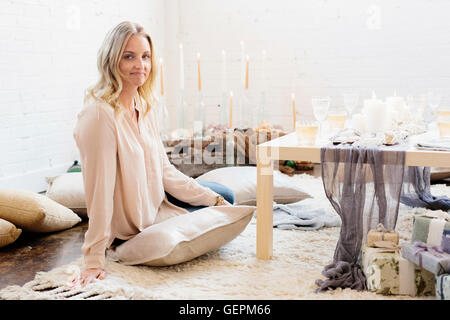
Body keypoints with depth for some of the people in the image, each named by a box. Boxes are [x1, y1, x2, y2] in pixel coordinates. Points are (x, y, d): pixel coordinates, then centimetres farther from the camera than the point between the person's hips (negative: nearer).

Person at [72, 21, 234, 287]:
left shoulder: (145, 105, -3)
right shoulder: (101, 114, -29)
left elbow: (165, 170, 2)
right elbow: (99, 188, -30)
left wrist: (215, 200, 0)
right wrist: (94, 260, -26)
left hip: (155, 202, 8)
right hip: (132, 227, -8)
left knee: (225, 197, 20)